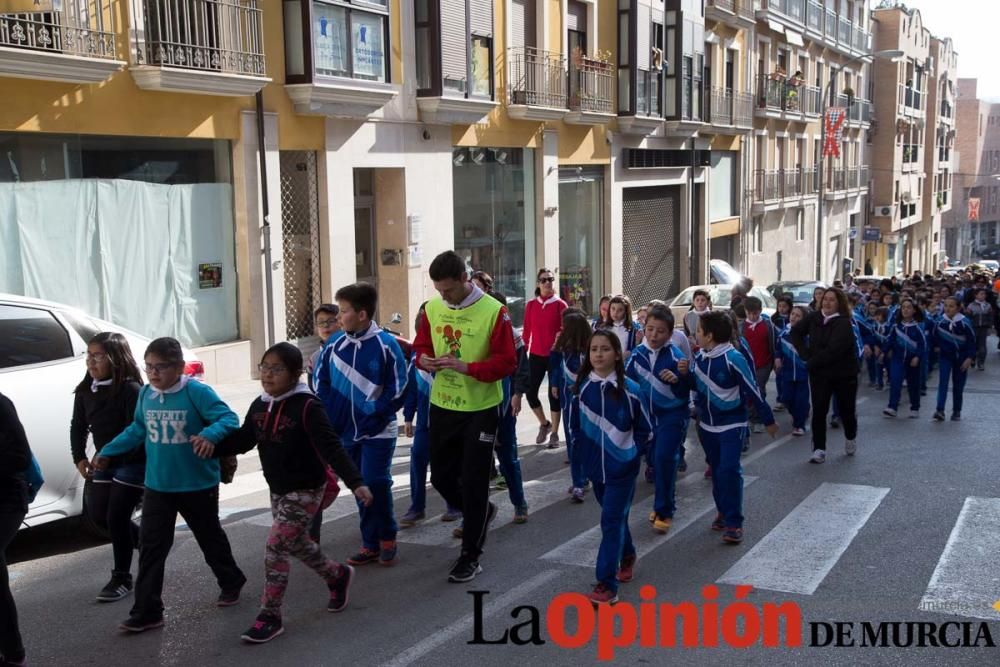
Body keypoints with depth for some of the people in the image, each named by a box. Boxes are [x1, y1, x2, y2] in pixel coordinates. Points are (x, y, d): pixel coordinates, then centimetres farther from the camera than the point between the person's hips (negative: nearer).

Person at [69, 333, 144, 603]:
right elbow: (78, 426, 11)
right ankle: (143, 541, 35)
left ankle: (121, 579, 10)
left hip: (133, 462, -8)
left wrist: (110, 458, -23)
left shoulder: (130, 389, -21)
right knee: (97, 513, 12)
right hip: (106, 462, 8)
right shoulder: (85, 391, 2)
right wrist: (80, 458, 5)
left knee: (116, 517, -6)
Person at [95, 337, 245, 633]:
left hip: (198, 485, -4)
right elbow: (137, 430, 16)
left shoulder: (197, 392, -18)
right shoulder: (145, 394, 1)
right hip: (157, 486, 4)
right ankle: (147, 611, 8)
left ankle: (231, 583, 41)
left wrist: (210, 435, -43)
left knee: (210, 539, 16)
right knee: (151, 547, 1)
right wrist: (107, 452, 17)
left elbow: (229, 419, -24)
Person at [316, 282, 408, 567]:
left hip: (378, 433, -5)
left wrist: (375, 414, -12)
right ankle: (370, 543, 20)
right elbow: (321, 381, 10)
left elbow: (398, 388, -8)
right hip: (347, 432, 5)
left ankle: (387, 538, 12)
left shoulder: (386, 344, -11)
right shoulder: (335, 344, 1)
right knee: (360, 487, 10)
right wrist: (332, 414, 1)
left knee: (376, 483, -8)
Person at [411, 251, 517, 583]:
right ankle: (481, 513, 43)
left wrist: (466, 367, -27)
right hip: (442, 406, 6)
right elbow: (421, 347, 13)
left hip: (480, 410, -5)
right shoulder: (432, 309, 1)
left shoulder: (493, 311, -15)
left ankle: (471, 556, 14)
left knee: (473, 482, 0)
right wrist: (424, 360, -11)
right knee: (441, 476, 14)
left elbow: (507, 362, -15)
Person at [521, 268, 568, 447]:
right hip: (535, 355, 3)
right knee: (530, 392, 2)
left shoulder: (560, 305, -5)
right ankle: (544, 424, 26)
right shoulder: (531, 305, 4)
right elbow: (526, 331, 6)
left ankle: (554, 433, 15)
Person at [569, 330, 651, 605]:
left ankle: (607, 585, -7)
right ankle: (627, 556, 46)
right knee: (615, 518, 20)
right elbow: (575, 425, 9)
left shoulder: (629, 389, -13)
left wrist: (632, 454, -5)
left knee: (611, 521, -8)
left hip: (622, 467, -4)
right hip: (595, 466, 4)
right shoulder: (581, 387, -4)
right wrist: (584, 451, 6)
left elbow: (645, 428, -2)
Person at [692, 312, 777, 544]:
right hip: (707, 424, 6)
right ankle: (723, 511, 30)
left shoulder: (733, 359, -20)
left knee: (729, 470, -13)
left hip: (731, 425, -6)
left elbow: (753, 390, -14)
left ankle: (734, 522, -7)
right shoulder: (700, 358, -1)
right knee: (716, 470, 14)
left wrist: (768, 420, -10)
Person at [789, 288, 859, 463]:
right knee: (818, 411, -5)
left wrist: (812, 362, -18)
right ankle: (819, 449, -1)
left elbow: (833, 350, -25)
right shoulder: (814, 317, -2)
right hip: (819, 373, 3)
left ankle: (851, 438, 40)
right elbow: (796, 332, 8)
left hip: (844, 373, -3)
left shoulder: (844, 324, -17)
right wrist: (805, 354, -5)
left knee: (846, 409, 12)